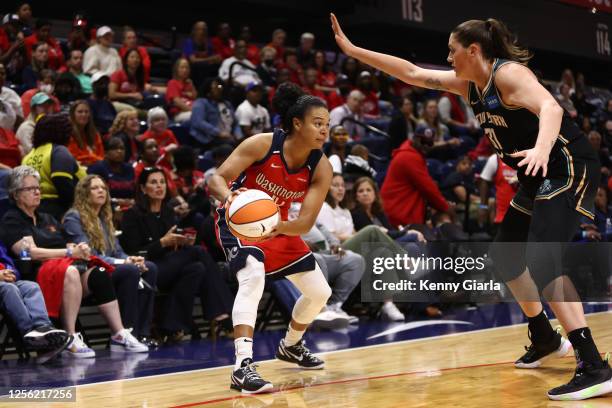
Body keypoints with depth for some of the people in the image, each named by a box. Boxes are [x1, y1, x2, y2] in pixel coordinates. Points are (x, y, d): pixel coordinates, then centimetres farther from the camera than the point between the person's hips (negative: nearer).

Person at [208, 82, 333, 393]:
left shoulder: (321, 168, -15)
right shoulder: (263, 144, -26)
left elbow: (306, 222, -22)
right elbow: (216, 179, -28)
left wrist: (279, 226, -44)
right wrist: (229, 197, -51)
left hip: (280, 227, 6)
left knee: (320, 292, 9)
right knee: (253, 275, -35)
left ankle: (291, 346, 40)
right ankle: (242, 366, -38)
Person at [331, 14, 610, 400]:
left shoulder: (508, 74, -17)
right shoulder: (469, 84, 9)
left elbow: (550, 106, -35)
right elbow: (413, 73, 14)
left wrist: (541, 148, -55)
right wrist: (352, 49, 12)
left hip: (569, 169, -10)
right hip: (539, 178, 10)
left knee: (540, 260, -23)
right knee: (504, 257, 17)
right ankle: (546, 338, 35)